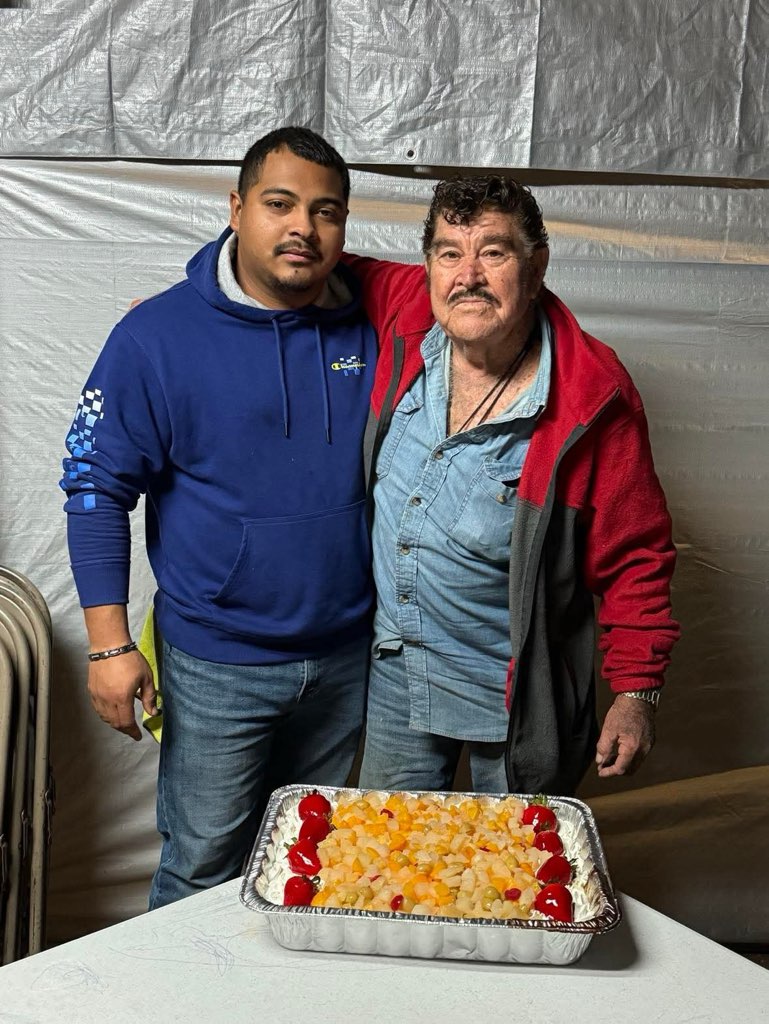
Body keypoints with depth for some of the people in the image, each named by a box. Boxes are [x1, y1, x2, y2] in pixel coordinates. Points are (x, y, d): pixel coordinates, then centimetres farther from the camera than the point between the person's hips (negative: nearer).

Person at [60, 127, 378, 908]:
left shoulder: (370, 329, -1)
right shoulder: (158, 336, -11)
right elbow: (97, 488, -8)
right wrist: (109, 646, -11)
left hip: (347, 655, 4)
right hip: (217, 666, -3)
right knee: (201, 870, 10)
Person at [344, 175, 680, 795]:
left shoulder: (593, 400, -21)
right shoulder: (407, 316, -10)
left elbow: (635, 554, -13)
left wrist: (637, 692, -13)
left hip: (517, 694, -4)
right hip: (396, 672, 4)